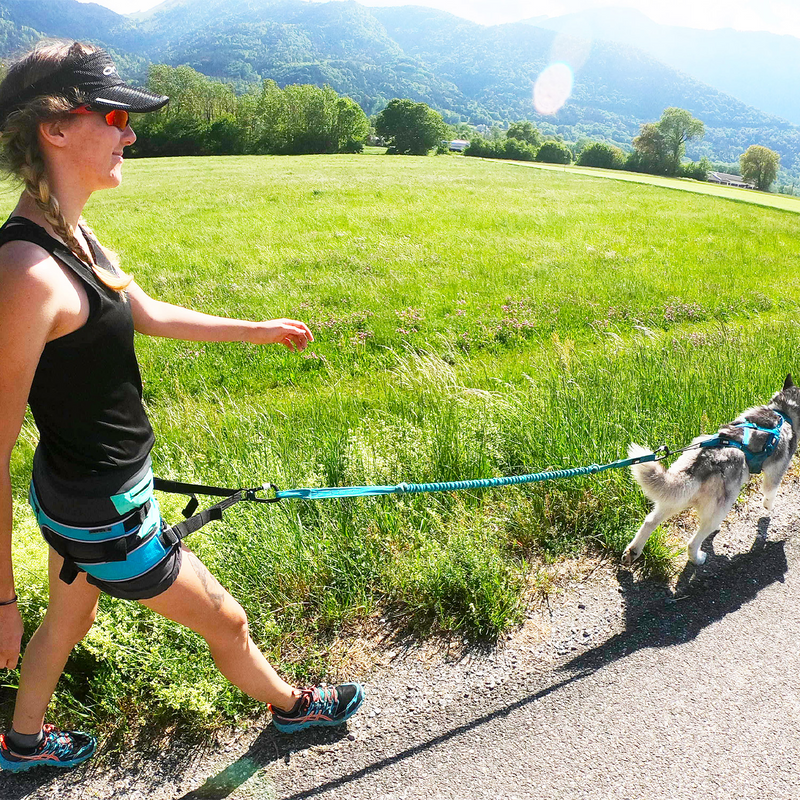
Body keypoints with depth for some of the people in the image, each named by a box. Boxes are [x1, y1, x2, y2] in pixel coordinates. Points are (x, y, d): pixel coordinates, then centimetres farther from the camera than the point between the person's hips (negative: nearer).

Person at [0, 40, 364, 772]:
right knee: (226, 622, 15)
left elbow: (148, 314, 14)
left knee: (69, 622, 31)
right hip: (102, 515, -9)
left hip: (76, 492, 9)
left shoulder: (72, 236, -1)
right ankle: (291, 707, 45)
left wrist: (258, 330, 21)